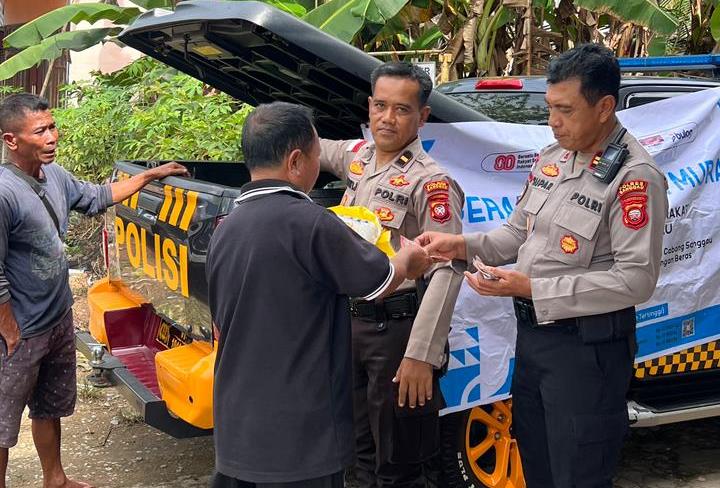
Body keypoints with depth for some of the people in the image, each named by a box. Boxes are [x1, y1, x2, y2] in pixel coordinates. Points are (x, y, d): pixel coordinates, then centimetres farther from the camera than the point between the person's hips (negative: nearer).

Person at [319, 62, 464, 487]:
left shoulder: (430, 181, -17)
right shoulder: (356, 156, 6)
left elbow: (448, 270, -22)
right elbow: (317, 150, 31)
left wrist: (421, 356, -26)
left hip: (397, 328, -7)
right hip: (353, 323, 8)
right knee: (365, 451, 21)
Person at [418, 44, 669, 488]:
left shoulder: (635, 177, -18)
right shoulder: (551, 158, 8)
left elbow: (637, 279, -22)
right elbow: (518, 233, 17)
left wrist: (533, 289, -24)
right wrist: (465, 246, -3)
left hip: (587, 346, -8)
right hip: (531, 334, 8)